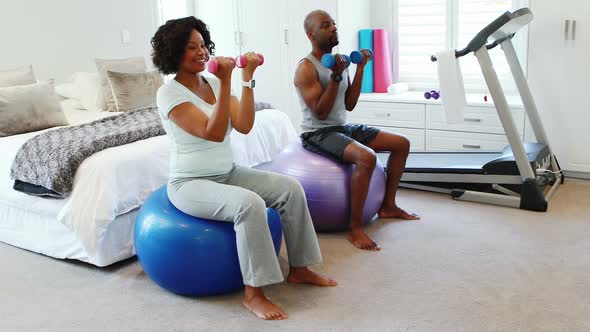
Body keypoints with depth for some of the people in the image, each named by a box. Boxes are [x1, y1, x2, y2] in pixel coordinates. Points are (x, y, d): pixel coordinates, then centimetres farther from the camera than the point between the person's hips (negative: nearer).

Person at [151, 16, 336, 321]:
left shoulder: (213, 83, 5)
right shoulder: (169, 93, -15)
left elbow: (244, 126, -8)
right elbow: (214, 133, -25)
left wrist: (248, 79, -13)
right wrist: (226, 83, -29)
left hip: (228, 174, 7)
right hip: (190, 184, -7)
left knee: (290, 188, -8)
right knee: (250, 203, -33)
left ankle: (299, 269, 6)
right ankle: (253, 293, -20)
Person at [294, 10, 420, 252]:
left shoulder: (338, 62, 11)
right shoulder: (306, 68, -14)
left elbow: (349, 105, 10)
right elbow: (320, 112, -21)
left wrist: (360, 69, 6)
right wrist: (336, 77, -24)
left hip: (343, 128, 9)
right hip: (318, 134, -9)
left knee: (402, 144, 6)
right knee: (366, 157, -36)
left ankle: (388, 206, 17)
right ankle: (355, 228, -25)